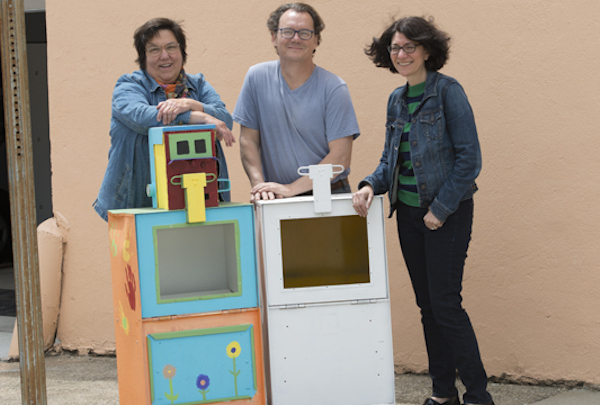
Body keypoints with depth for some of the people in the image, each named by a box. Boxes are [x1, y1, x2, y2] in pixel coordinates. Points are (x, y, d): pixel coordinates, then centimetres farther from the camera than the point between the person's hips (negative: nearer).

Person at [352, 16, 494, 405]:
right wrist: (371, 185, -6)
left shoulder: (447, 91, -11)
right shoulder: (397, 100, 10)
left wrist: (441, 209, -15)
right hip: (409, 212, 7)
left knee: (445, 304, -8)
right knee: (427, 303, 10)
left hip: (447, 214, -7)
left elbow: (469, 158, -14)